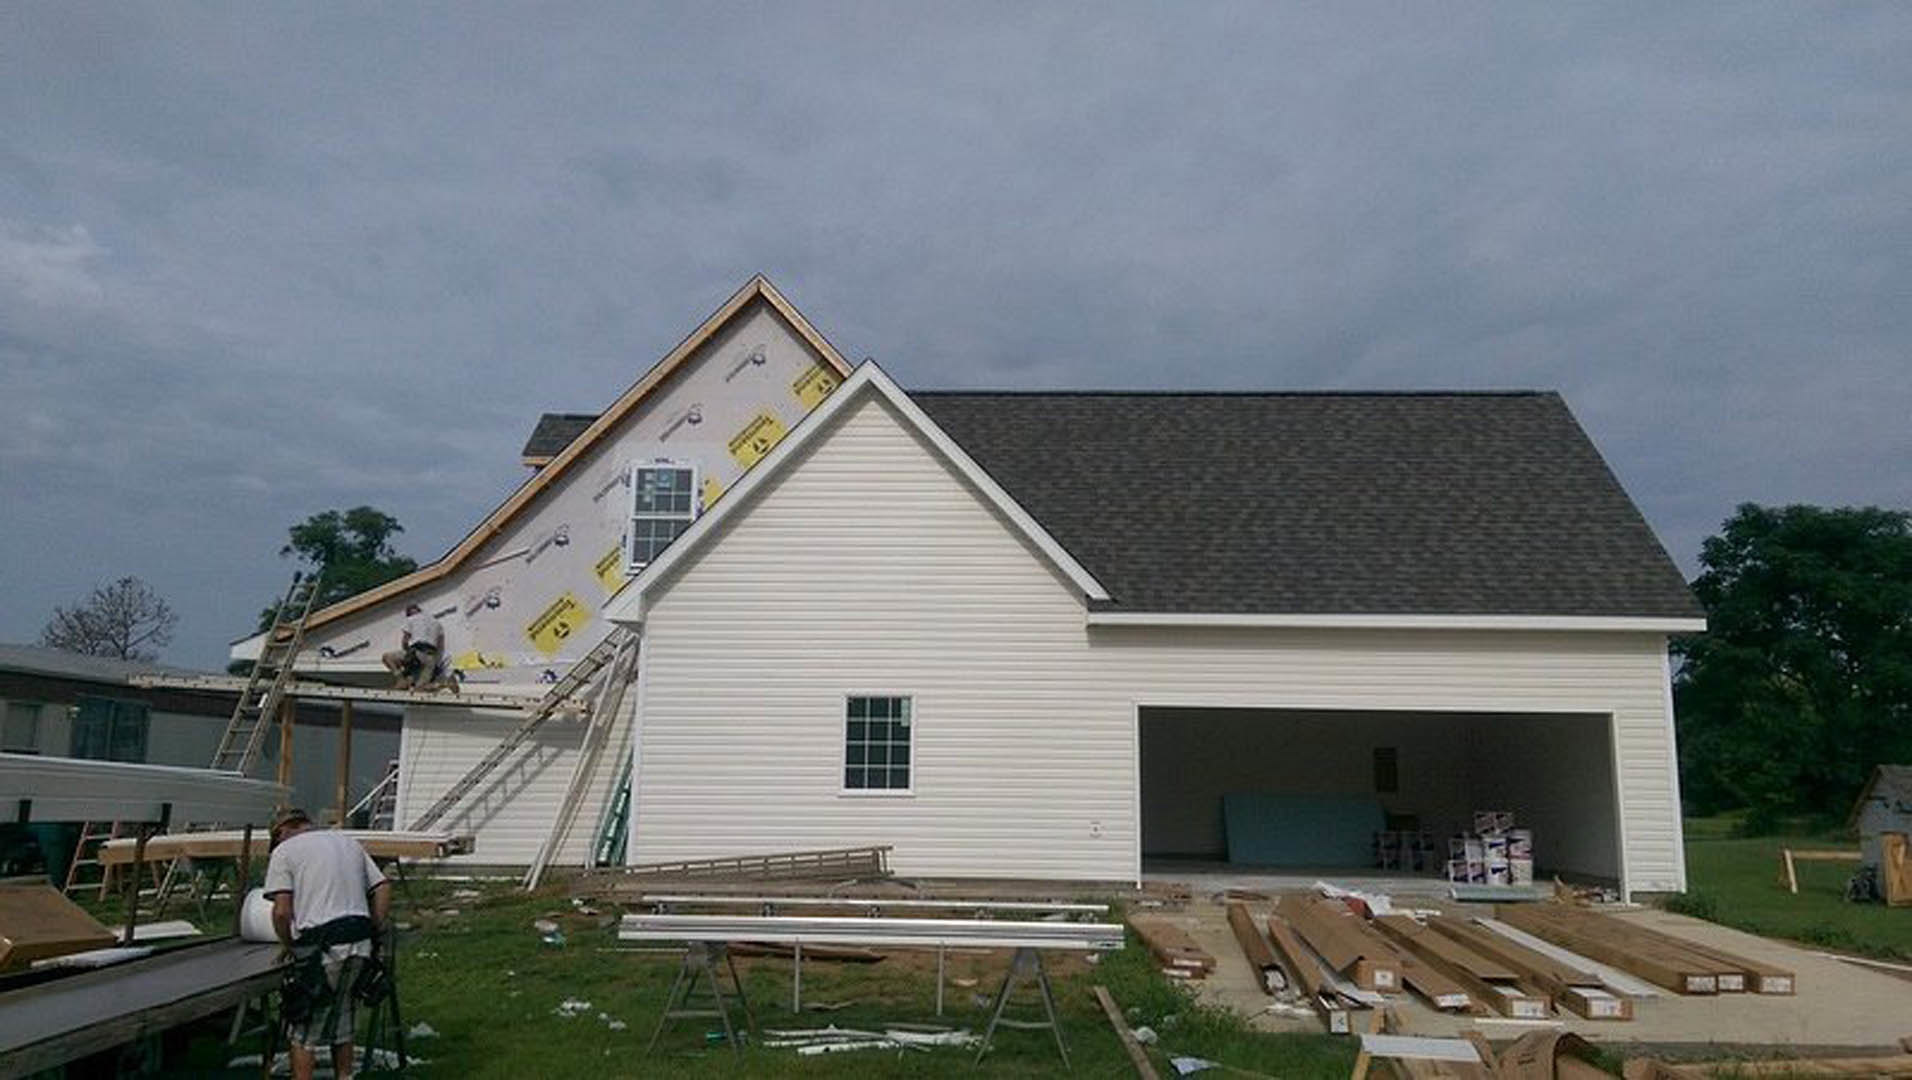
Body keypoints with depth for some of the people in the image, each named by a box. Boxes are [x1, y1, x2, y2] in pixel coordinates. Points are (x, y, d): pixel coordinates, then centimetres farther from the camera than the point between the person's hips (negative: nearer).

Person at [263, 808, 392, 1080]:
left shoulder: (285, 850, 2)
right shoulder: (348, 842, 20)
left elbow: (282, 911, -9)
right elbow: (383, 889, 12)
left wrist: (289, 946, 6)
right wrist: (373, 933, 14)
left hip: (321, 946, -6)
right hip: (360, 944, 6)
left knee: (303, 1032, 7)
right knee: (343, 1025, 21)